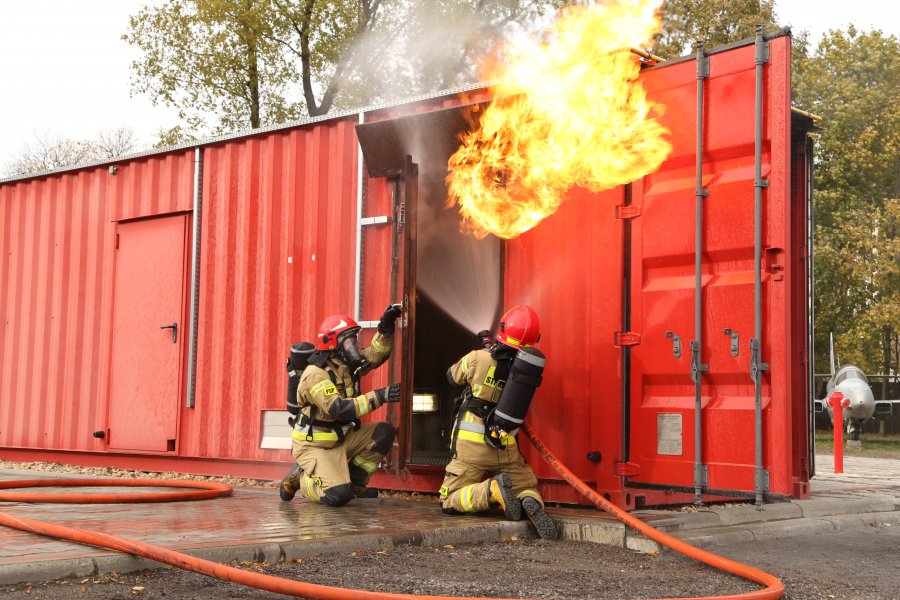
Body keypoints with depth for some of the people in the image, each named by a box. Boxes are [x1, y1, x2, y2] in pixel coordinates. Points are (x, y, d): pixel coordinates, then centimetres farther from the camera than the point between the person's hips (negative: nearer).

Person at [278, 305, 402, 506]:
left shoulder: (347, 364, 2)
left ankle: (354, 481, 7)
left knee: (384, 433, -8)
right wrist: (379, 396, -36)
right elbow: (339, 410, -34)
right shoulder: (315, 374, -24)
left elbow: (375, 355, 4)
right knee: (338, 495, -25)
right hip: (315, 446, -8)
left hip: (341, 437, 8)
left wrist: (386, 327, -12)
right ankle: (299, 478, 4)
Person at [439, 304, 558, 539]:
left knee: (450, 503, 7)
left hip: (472, 445, -2)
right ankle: (532, 503, -16)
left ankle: (492, 490, -20)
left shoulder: (478, 358, -13)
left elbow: (453, 376, 8)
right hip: (506, 449, 2)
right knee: (527, 488, 22)